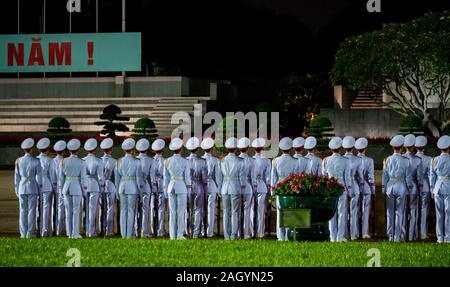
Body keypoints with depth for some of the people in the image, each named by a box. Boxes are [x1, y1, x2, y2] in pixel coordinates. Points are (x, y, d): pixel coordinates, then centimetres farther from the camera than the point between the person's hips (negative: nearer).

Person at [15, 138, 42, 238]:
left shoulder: (19, 161, -3)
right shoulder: (36, 162, -9)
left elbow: (17, 177, 0)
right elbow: (39, 177, -6)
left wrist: (17, 191, 8)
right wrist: (39, 190, 5)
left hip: (22, 188, 2)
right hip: (33, 188, -2)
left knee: (23, 211, 6)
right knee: (31, 211, 2)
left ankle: (23, 233, 4)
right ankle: (29, 233, 0)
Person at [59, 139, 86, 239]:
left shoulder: (63, 161, 0)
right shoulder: (81, 162, -7)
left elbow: (61, 177, 4)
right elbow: (83, 178, -5)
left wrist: (62, 189, 13)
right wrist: (84, 192, 3)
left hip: (66, 187, 3)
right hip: (76, 188, -3)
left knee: (68, 211, 9)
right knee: (76, 211, 2)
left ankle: (69, 233, 11)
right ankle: (75, 233, 1)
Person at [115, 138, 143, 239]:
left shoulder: (119, 162, 2)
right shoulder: (136, 162, -7)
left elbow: (117, 177, 6)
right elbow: (139, 177, -6)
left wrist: (117, 192, 13)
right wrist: (140, 189, 3)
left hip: (122, 187, 3)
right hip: (132, 187, -3)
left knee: (123, 210, 8)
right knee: (131, 210, 1)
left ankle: (123, 233, 9)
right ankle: (130, 234, 1)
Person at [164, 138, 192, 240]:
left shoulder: (167, 161, 1)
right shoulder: (185, 161, -9)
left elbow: (166, 177, 6)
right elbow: (187, 177, -6)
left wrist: (166, 189, 14)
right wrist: (189, 186, 7)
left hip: (171, 186, 3)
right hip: (181, 186, -3)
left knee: (172, 212, 7)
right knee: (181, 212, 1)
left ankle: (173, 235, 6)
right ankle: (179, 234, -2)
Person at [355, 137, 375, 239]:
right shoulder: (369, 161, -10)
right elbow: (371, 177, -8)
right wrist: (373, 191, 1)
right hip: (366, 188, -2)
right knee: (366, 210, 4)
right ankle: (365, 232, 3)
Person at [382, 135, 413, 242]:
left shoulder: (388, 160, -3)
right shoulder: (405, 161, -9)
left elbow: (385, 176, 2)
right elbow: (408, 177, -5)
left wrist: (383, 188, 11)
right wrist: (410, 188, 7)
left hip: (390, 187, 2)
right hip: (401, 187, -2)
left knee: (390, 213, 10)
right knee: (399, 212, 4)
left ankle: (390, 236, 12)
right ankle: (397, 236, 3)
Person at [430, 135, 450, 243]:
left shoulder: (434, 160, 2)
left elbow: (432, 177, 7)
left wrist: (432, 191, 15)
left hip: (438, 187, 4)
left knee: (439, 213, 8)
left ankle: (440, 237, 8)